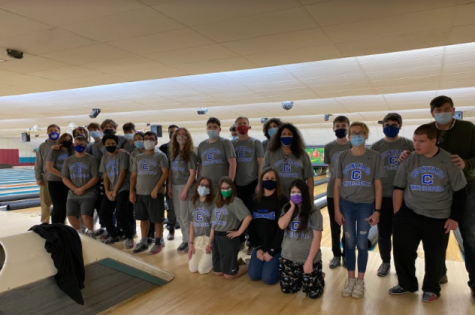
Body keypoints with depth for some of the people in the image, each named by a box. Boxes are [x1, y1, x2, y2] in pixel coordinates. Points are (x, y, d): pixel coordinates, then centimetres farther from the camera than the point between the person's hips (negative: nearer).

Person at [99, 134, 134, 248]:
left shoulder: (123, 155, -5)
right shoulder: (104, 158, 14)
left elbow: (123, 173, -10)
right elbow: (105, 176, 13)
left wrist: (115, 191, -11)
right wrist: (107, 192, -1)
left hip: (123, 189, -7)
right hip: (111, 190, 7)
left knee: (120, 214, -19)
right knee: (104, 213, 3)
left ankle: (129, 237, -2)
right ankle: (114, 235, 23)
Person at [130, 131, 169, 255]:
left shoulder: (160, 156, -2)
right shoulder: (138, 158, 14)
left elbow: (165, 173, -10)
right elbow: (134, 176, 15)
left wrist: (156, 188, -17)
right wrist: (132, 191, 5)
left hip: (155, 193, -5)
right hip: (140, 193, 5)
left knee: (158, 219, 2)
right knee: (143, 218, 13)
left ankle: (158, 243, 15)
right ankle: (143, 242, 25)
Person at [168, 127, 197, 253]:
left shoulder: (190, 153, -7)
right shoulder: (174, 153, 11)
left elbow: (192, 174, -12)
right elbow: (171, 171, 14)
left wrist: (185, 190, -16)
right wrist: (169, 187, 6)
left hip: (186, 186, -6)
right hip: (175, 187, 6)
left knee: (185, 216, -3)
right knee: (179, 216, 9)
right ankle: (185, 240, 22)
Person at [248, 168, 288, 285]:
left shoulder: (282, 200, -14)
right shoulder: (254, 199, 0)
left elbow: (282, 228, -15)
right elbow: (251, 225, 2)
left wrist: (271, 251, -14)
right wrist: (257, 247, -4)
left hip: (277, 247, -4)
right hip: (260, 246, 5)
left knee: (268, 278, -12)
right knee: (254, 276, -3)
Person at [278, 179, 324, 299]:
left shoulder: (313, 211, -12)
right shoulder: (286, 209, 0)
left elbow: (317, 237, -14)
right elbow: (282, 225, -18)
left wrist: (309, 260, -17)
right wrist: (292, 207, -15)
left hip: (308, 258, -4)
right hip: (288, 257, 4)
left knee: (313, 293, 0)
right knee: (287, 289, 8)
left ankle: (318, 276, 32)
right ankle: (301, 278, 37)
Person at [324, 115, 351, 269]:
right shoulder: (329, 147, -1)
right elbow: (331, 169, 5)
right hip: (333, 191, 1)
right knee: (335, 225, 10)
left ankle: (347, 254, 26)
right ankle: (336, 255, 24)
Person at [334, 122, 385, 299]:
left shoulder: (374, 157, -4)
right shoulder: (343, 157, -1)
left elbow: (378, 186, -2)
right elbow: (337, 185, 0)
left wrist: (377, 210, -6)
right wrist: (337, 210, -3)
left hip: (366, 205, -1)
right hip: (346, 205, 1)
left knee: (362, 244, 7)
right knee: (349, 243, 9)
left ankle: (360, 281, 24)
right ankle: (350, 279, 25)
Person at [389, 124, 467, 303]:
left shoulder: (449, 161, -7)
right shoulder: (410, 160, -4)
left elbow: (459, 192, -1)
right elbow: (399, 188, 1)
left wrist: (454, 218, -4)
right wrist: (397, 214, -1)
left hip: (438, 218, -1)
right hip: (409, 215, 2)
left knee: (435, 256, 12)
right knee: (402, 250, 7)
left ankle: (431, 289, 34)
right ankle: (406, 284, 29)